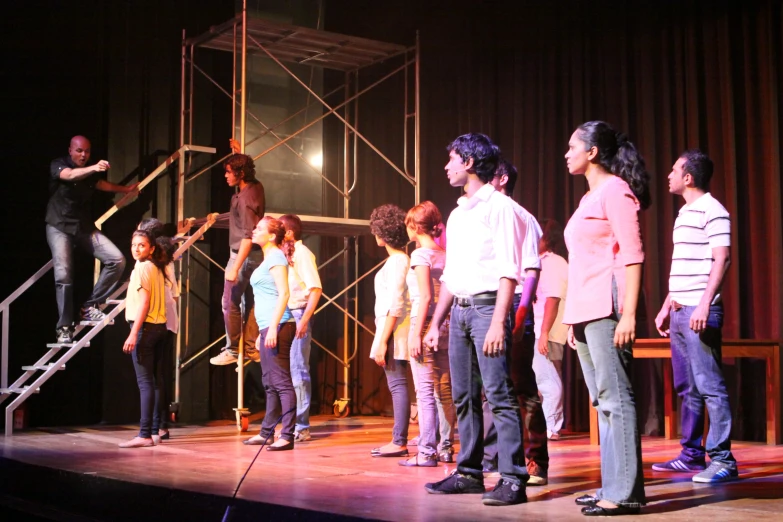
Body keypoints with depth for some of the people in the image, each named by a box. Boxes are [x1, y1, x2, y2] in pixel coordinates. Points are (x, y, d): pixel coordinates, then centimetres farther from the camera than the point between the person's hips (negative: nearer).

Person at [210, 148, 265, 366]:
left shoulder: (244, 199, -22)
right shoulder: (256, 187, 4)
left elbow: (248, 237, -27)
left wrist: (235, 267, -29)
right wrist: (239, 154, 31)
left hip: (244, 256, -10)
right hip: (256, 255, 10)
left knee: (230, 303, -4)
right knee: (249, 303, 12)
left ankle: (232, 350, 2)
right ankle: (251, 349, 16)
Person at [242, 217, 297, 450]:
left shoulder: (276, 257, -8)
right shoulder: (268, 258, 20)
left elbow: (284, 294, -18)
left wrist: (273, 327, -24)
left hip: (278, 325, -10)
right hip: (268, 327, 10)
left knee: (281, 382, -10)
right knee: (270, 384, 14)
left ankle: (287, 436, -9)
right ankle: (267, 432, 22)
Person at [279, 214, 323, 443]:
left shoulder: (302, 253, -8)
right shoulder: (286, 254, 15)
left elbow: (315, 289, -15)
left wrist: (304, 320, -21)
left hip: (298, 316, -8)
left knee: (298, 371, -6)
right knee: (286, 371, 11)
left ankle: (301, 427, -1)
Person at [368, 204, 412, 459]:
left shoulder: (397, 260, -12)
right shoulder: (400, 259, 16)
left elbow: (395, 305, -18)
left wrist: (382, 342, -19)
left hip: (394, 330, -10)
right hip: (392, 330, 10)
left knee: (397, 384, -8)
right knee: (397, 385, 9)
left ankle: (399, 442, -7)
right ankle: (399, 440, 12)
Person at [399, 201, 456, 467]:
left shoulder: (421, 255, -8)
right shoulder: (445, 255, 11)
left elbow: (425, 297, -15)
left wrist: (416, 334, -15)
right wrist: (444, 326, 13)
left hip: (425, 325, -7)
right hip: (445, 327, 7)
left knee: (425, 393, -5)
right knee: (445, 391, 10)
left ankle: (427, 451, -5)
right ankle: (446, 447, 17)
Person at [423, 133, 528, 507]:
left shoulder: (499, 206, -5)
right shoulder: (457, 213, 19)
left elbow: (508, 270, -13)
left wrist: (498, 322, -21)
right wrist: (435, 323, 18)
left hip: (487, 305, -8)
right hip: (459, 309, 8)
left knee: (499, 395, -10)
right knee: (464, 397, 10)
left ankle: (512, 479, -8)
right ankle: (469, 472, 18)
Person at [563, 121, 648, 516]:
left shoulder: (615, 190, -6)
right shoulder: (590, 197, 20)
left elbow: (632, 256, -13)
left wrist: (629, 313, -21)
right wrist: (574, 320, 17)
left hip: (606, 307, -9)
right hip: (584, 309, 9)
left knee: (615, 397, -9)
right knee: (602, 401, 9)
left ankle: (624, 491, -7)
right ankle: (612, 485, 13)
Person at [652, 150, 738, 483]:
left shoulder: (712, 211, -8)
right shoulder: (684, 213, 19)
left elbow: (722, 260, -16)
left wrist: (704, 305, -24)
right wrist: (666, 306, 21)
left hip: (699, 312, -9)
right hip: (679, 313, 9)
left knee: (709, 386, -8)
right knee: (687, 388, 11)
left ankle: (722, 459, -4)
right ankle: (692, 455, 18)